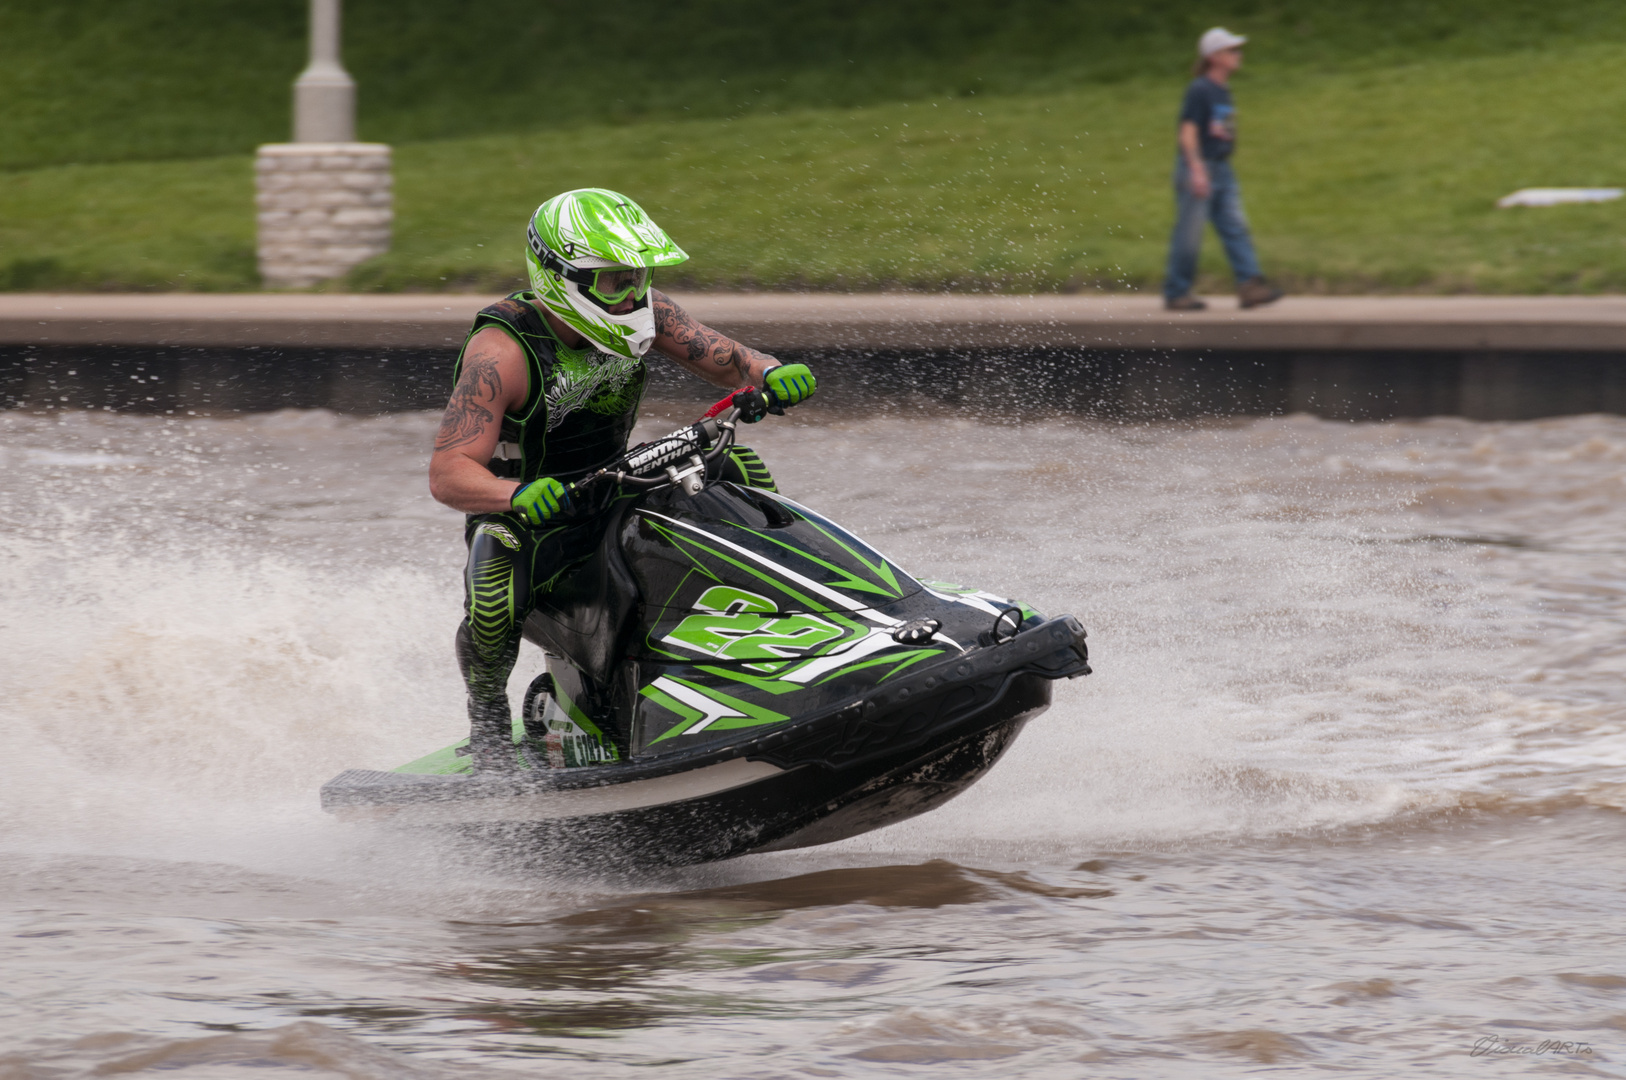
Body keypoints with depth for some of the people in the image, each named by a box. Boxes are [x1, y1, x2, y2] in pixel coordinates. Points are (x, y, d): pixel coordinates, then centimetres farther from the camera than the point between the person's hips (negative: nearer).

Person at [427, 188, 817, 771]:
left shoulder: (644, 312, -9)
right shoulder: (501, 349, -27)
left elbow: (729, 361, -1)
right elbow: (447, 474, -33)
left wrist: (773, 375, -26)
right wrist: (520, 496, -53)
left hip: (614, 497, 6)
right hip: (526, 518, -6)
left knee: (735, 466, -9)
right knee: (494, 605, -36)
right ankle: (487, 712, -3)